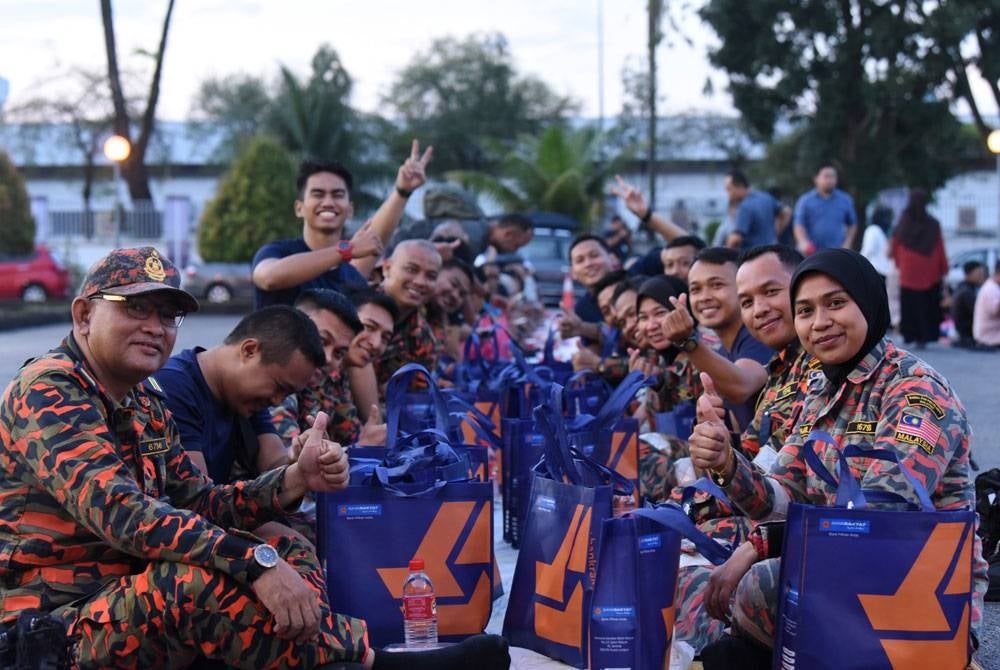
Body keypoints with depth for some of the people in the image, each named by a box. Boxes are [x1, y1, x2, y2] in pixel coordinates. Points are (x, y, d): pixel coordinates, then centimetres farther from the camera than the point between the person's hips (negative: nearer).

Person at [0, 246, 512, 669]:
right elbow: (119, 512, -28)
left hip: (133, 606, 10)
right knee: (198, 581, -33)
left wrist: (296, 479, -7)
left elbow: (197, 504, 11)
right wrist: (255, 562, -33)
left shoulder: (143, 408, 16)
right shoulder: (48, 391, -14)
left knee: (289, 552, 3)